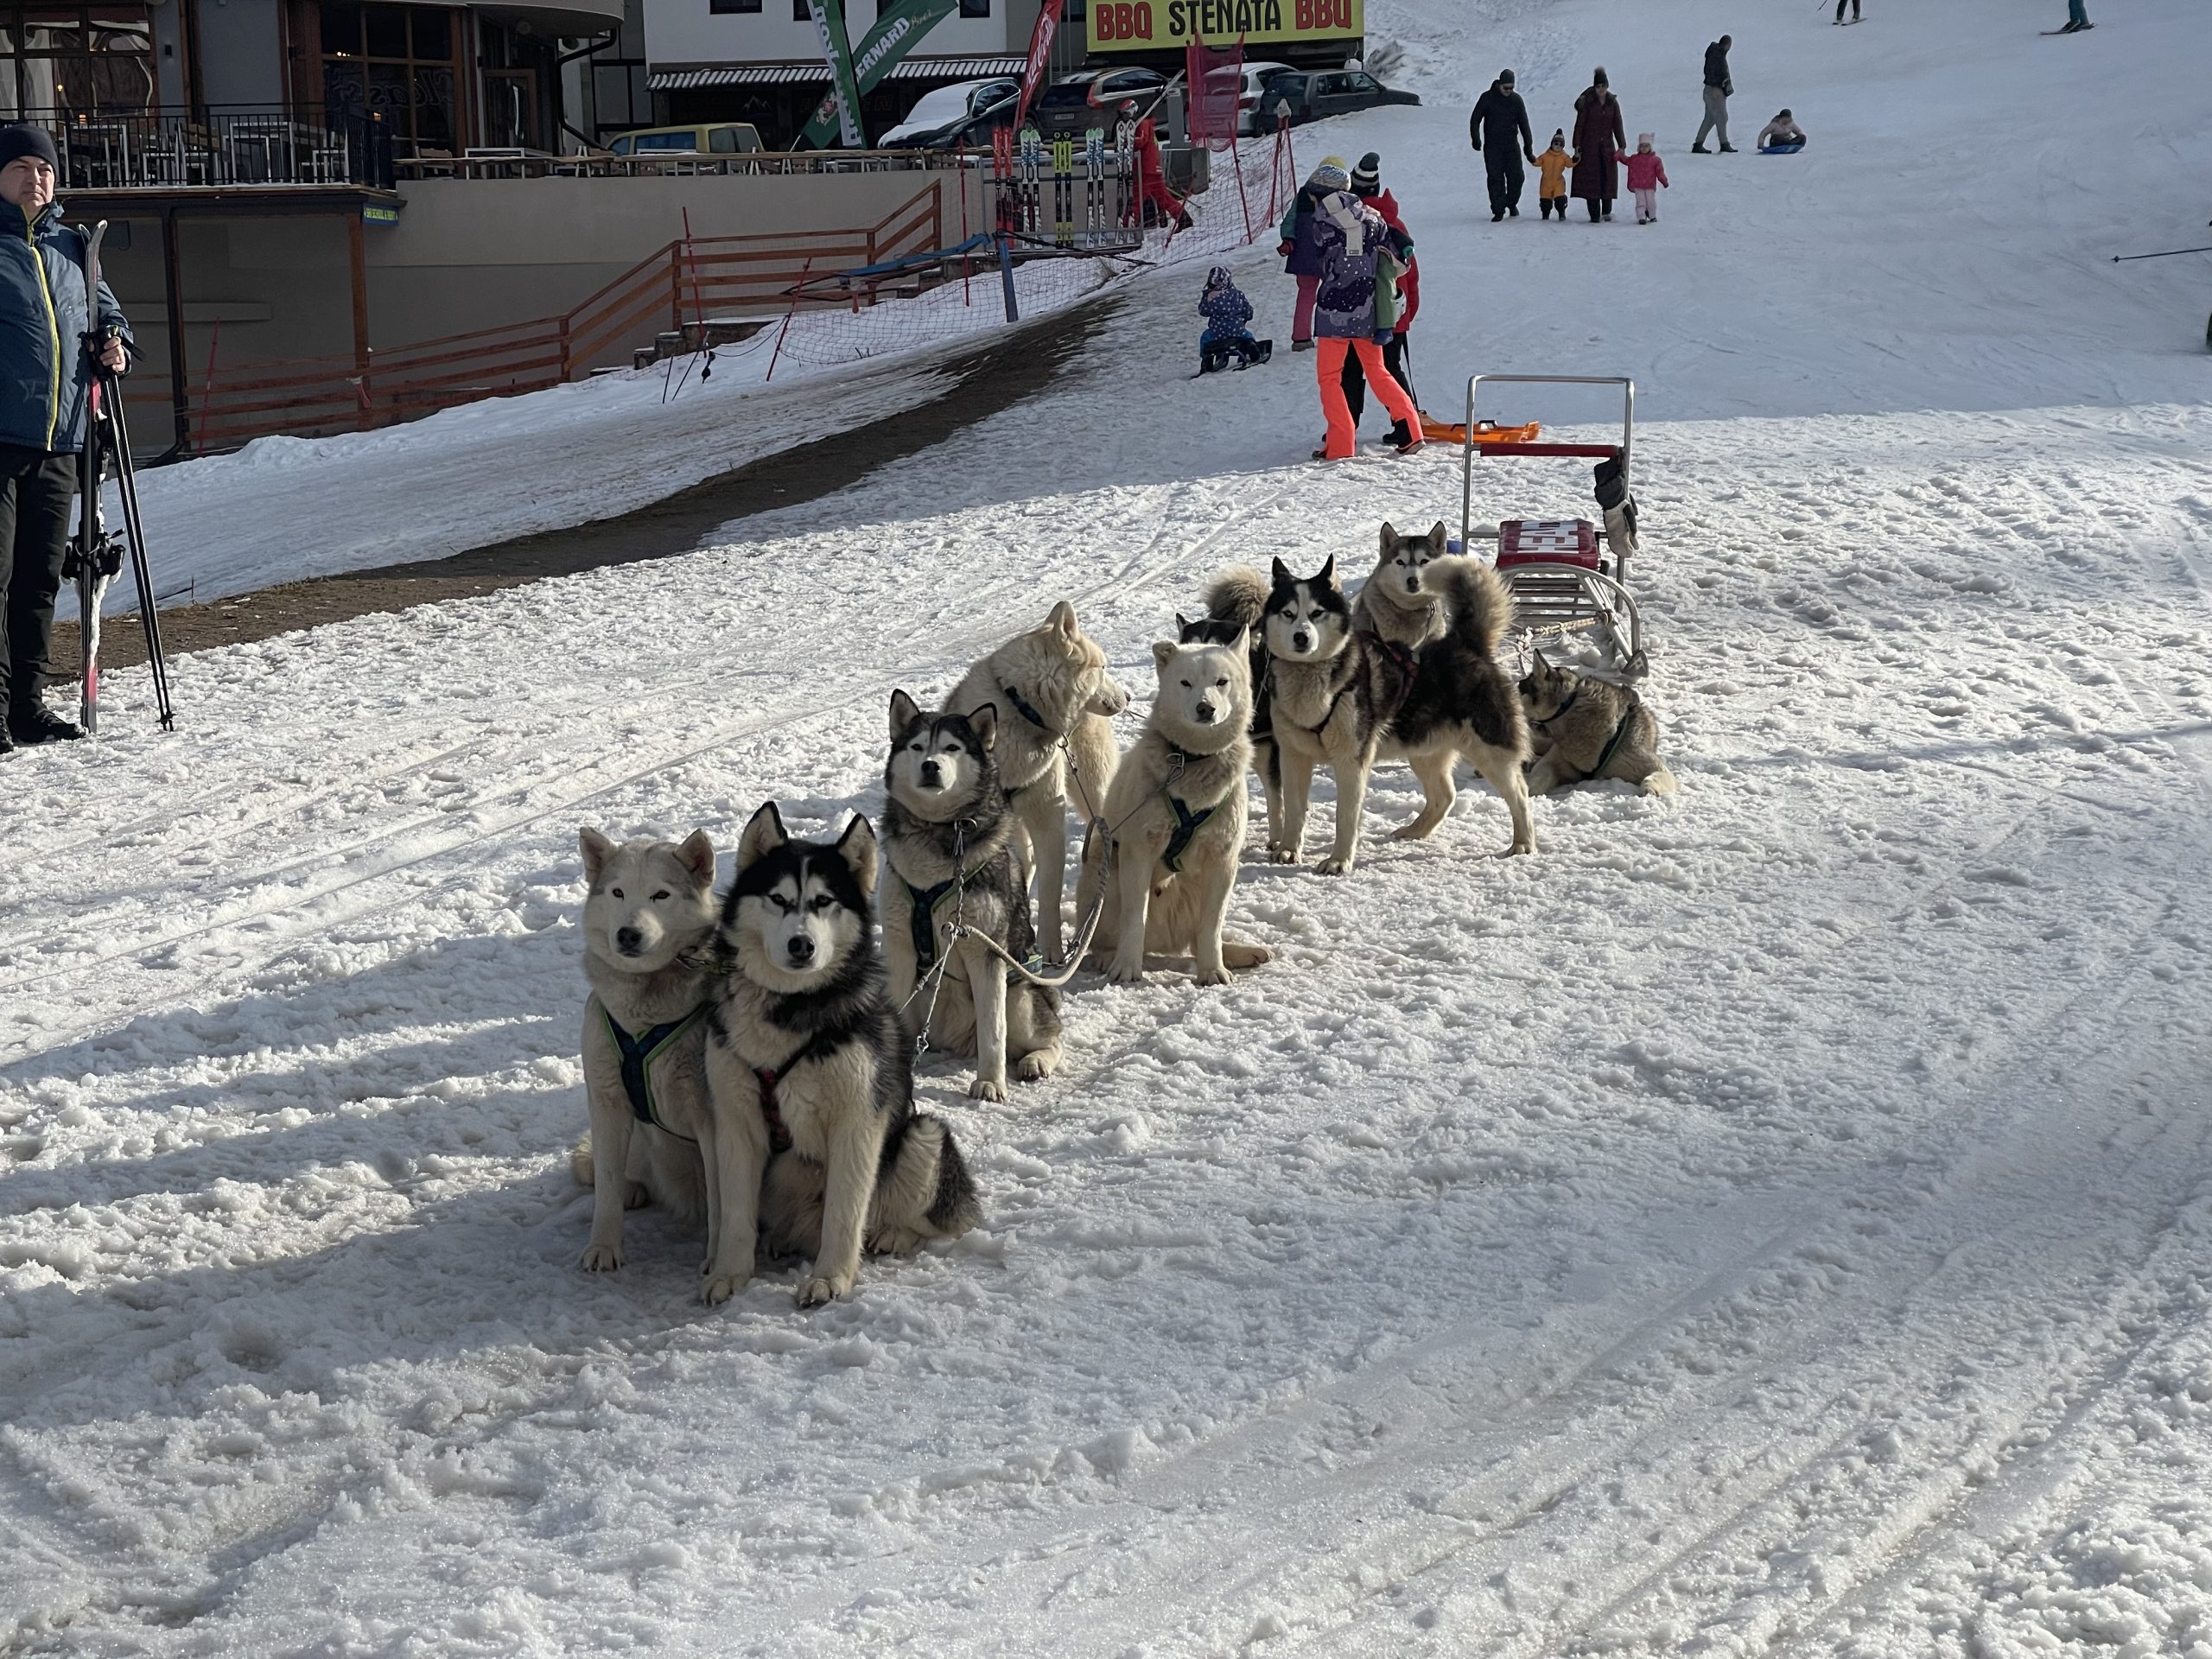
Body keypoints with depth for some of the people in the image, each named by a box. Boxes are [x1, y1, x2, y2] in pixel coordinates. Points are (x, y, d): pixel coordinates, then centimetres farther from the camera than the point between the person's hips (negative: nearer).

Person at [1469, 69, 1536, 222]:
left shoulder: (1516, 100, 3)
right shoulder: (1487, 98, -4)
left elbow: (1524, 124, 8)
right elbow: (1475, 119, 1)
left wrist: (1528, 148, 6)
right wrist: (1476, 139, -12)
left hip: (1511, 146, 2)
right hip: (1492, 146, -2)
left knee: (1517, 176, -3)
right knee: (1495, 179, -6)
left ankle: (1512, 203, 22)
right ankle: (1498, 210, 0)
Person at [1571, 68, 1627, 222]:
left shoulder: (1613, 103, 6)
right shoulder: (1587, 103, -4)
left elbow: (1618, 125, 7)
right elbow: (1579, 125, -3)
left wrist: (1621, 146, 0)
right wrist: (1577, 147, -8)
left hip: (1607, 146, 3)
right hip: (1589, 146, -3)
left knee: (1608, 177, 1)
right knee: (1591, 178, -6)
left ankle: (1606, 211, 12)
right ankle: (1594, 214, -4)